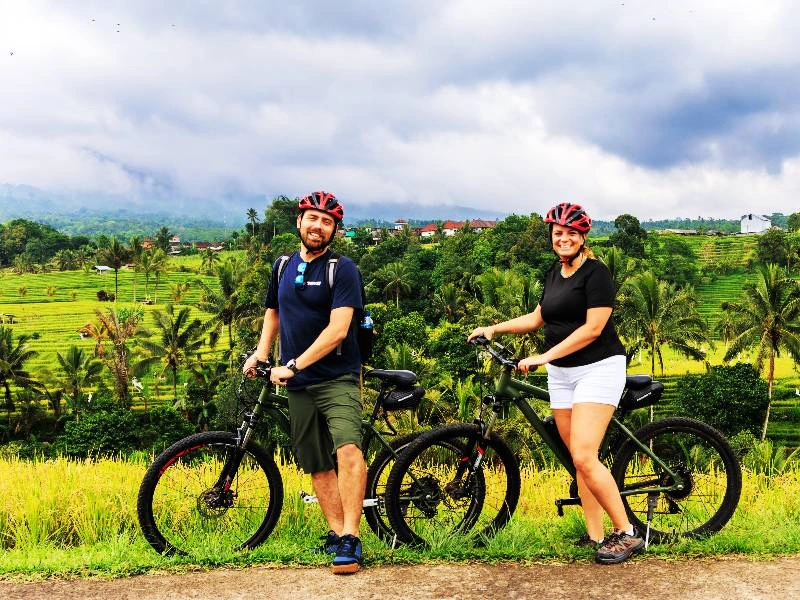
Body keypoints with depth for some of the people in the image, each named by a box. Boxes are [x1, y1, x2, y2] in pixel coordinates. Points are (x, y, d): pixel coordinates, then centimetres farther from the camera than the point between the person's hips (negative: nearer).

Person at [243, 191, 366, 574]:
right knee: (317, 464, 9)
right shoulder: (283, 267, 11)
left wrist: (293, 365, -20)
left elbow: (337, 330, -18)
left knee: (348, 448, -24)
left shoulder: (343, 269, -8)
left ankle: (350, 539, -19)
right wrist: (260, 353, 11)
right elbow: (273, 312, 26)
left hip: (338, 378, -6)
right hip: (298, 384, 6)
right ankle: (335, 532, 20)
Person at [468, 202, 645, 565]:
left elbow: (592, 328, -18)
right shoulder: (554, 274, 14)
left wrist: (545, 356, -20)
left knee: (584, 457, -17)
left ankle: (627, 534, -5)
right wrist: (494, 328, 14)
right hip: (561, 373, 8)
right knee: (578, 459, 5)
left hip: (597, 368, -8)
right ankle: (595, 536, 10)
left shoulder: (596, 272, -10)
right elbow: (537, 319, 23)